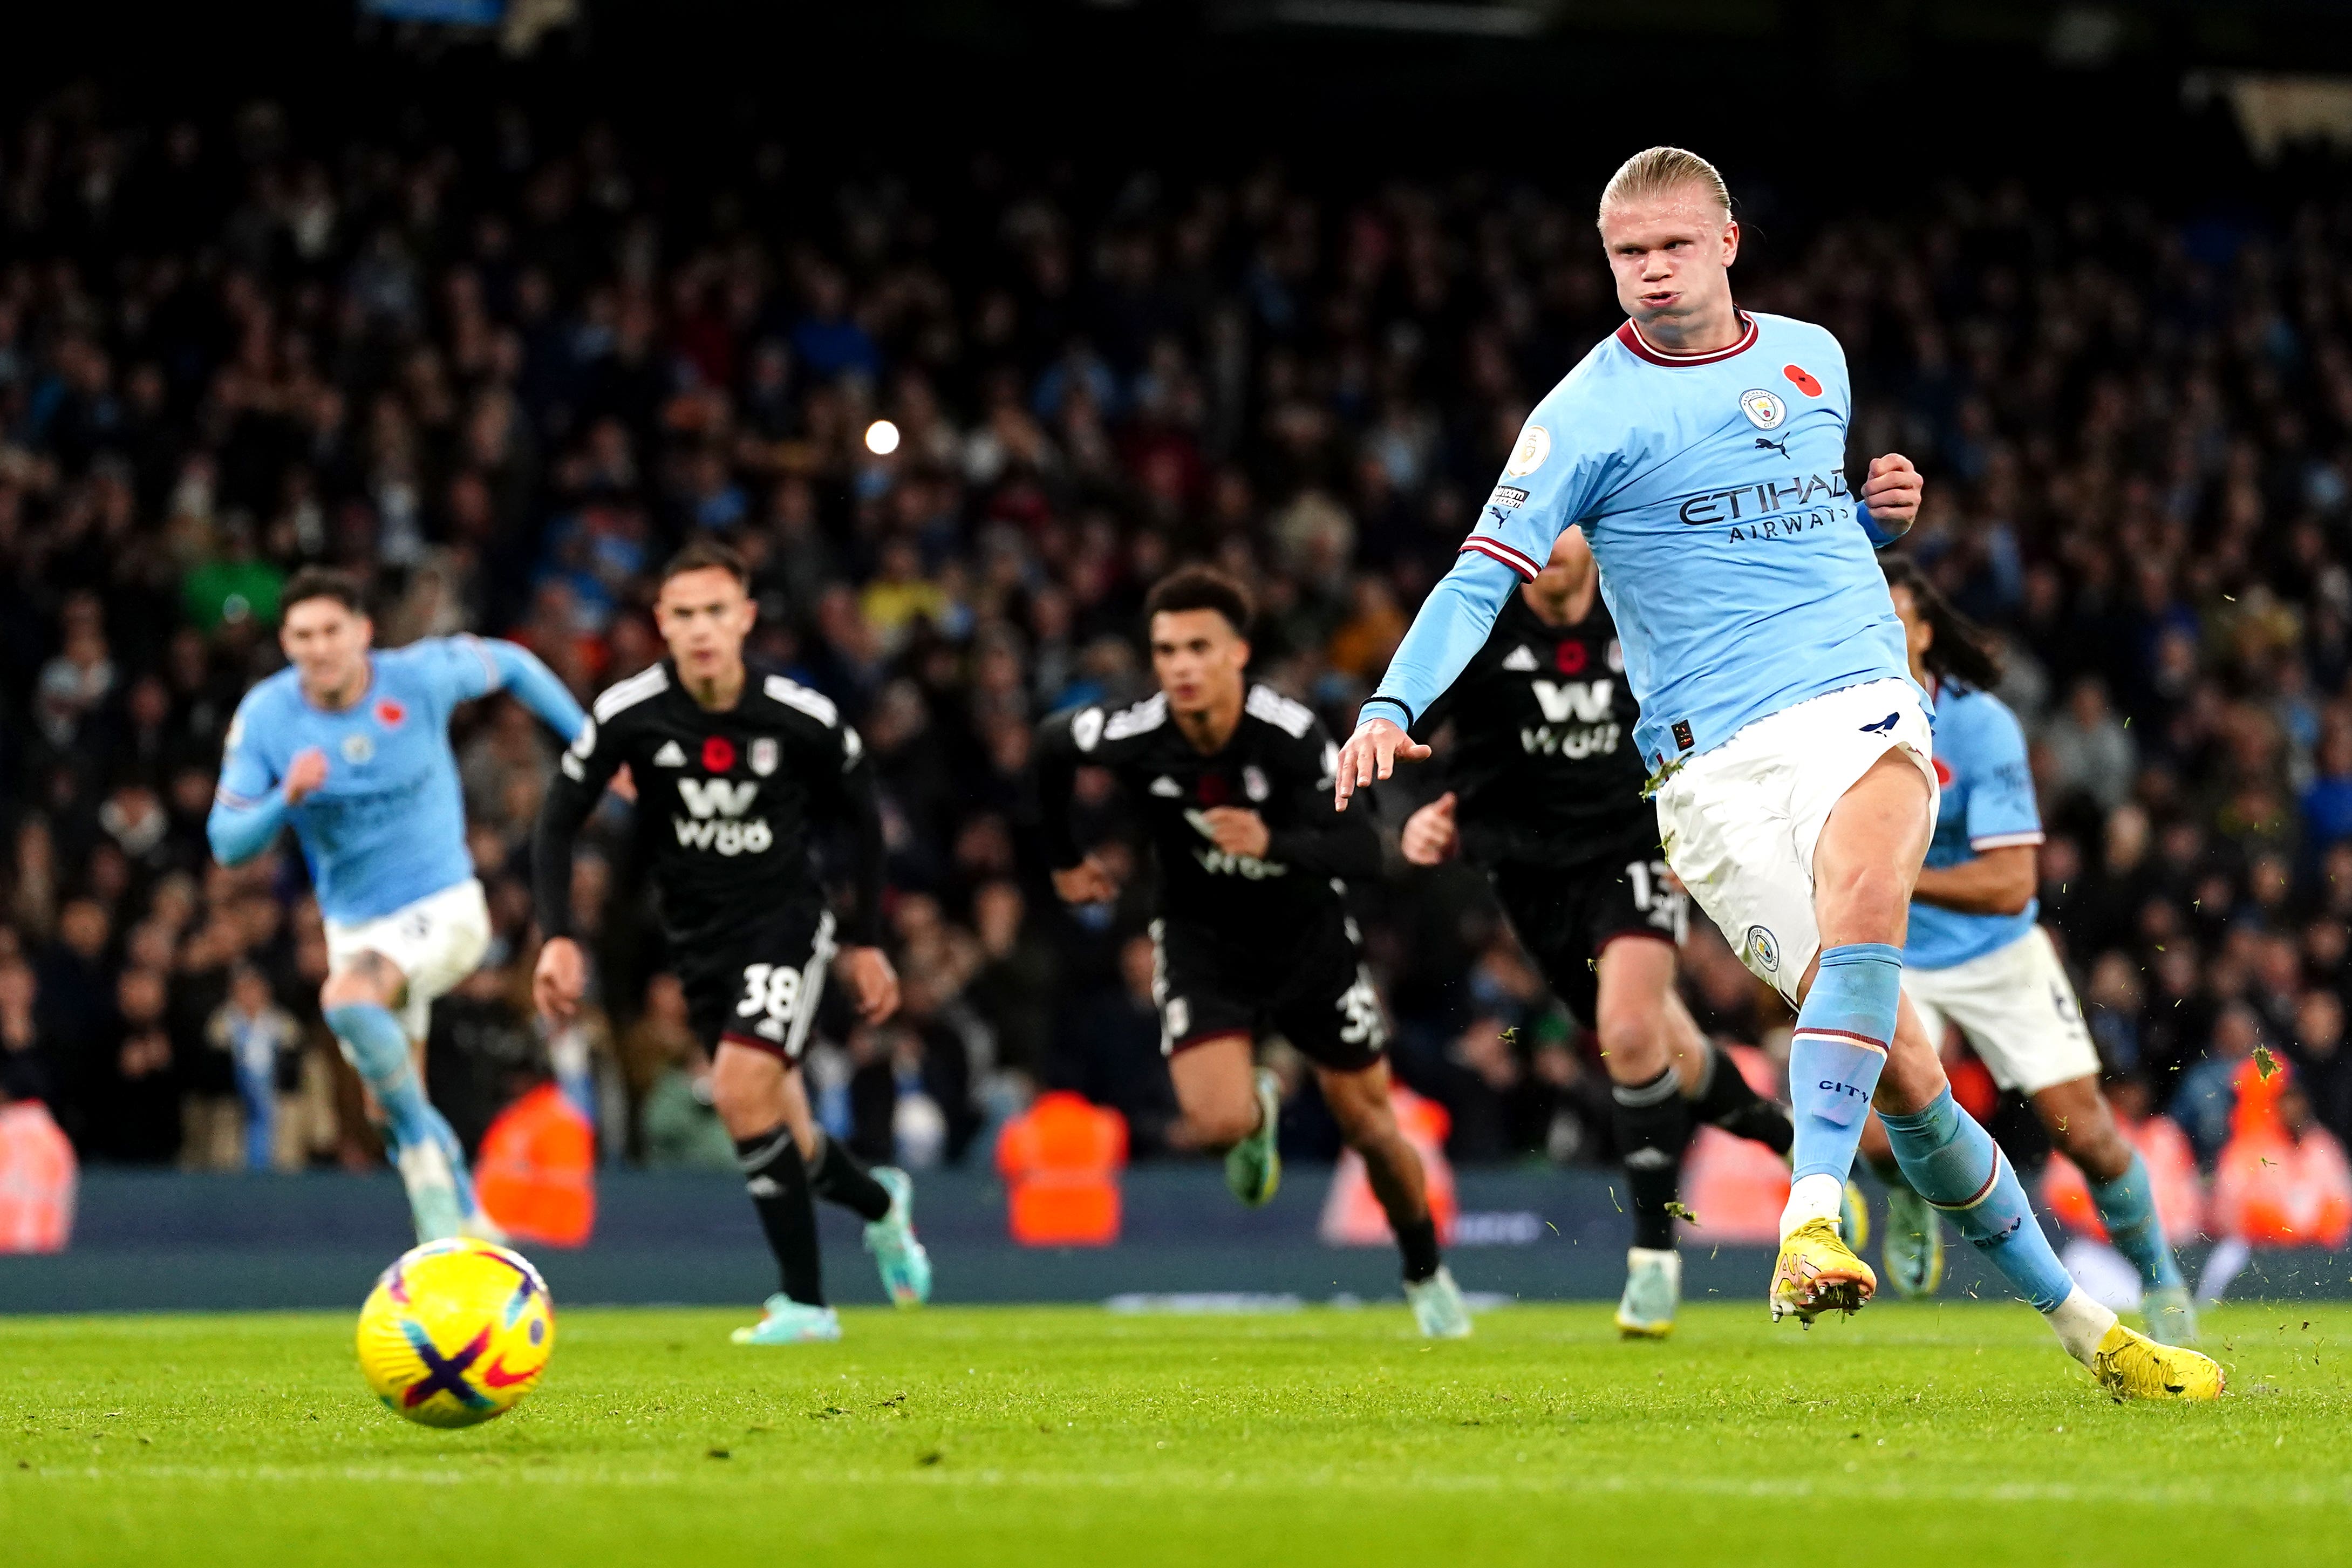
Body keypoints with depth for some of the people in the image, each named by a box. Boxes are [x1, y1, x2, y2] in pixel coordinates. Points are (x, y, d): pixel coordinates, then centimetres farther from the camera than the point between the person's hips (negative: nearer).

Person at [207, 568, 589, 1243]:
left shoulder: (419, 675, -14)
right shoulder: (264, 716, -10)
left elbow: (511, 665, 6)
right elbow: (227, 841, -9)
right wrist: (286, 799, -29)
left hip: (444, 907, -4)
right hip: (355, 927, 4)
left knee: (346, 1000, -33)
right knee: (393, 1108, 9)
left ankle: (424, 1149, -16)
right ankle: (469, 1226, 30)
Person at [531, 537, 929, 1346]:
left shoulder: (804, 718, -15)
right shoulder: (629, 714, -13)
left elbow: (862, 818, 2)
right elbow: (558, 822, -3)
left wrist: (865, 942, 6)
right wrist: (559, 938, -14)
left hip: (786, 921, -3)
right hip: (696, 936, 3)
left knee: (743, 1091, -23)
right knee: (784, 1146, 6)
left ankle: (805, 1303, -12)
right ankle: (880, 1201, 41)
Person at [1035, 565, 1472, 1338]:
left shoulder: (1293, 736, -27)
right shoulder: (1132, 737, -22)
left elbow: (1366, 853, -28)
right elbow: (1051, 743, 1)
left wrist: (1275, 844, -44)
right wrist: (1064, 860, 13)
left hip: (1308, 938, -1)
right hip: (1201, 942, 1)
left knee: (1368, 1125, 7)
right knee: (1217, 1123, -20)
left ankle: (1426, 1275, 34)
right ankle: (1259, 1113, 20)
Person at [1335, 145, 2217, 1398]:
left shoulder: (1814, 358, 16)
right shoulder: (1588, 415, 1)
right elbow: (1483, 576, -5)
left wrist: (1878, 508, 10)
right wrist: (1391, 706, -21)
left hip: (1863, 706, 3)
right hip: (1718, 762, -2)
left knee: (1865, 887, -35)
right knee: (1901, 1070, -10)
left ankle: (1813, 1216, -40)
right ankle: (2075, 1320, 3)